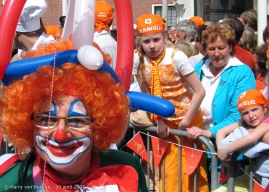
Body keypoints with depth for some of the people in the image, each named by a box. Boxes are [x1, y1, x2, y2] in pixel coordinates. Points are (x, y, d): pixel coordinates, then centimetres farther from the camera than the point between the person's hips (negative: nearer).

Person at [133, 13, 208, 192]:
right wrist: (158, 121, -4)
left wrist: (186, 121, -16)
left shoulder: (177, 57, -21)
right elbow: (146, 94, -1)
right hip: (164, 120, 3)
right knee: (167, 170, 10)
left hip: (189, 118, -3)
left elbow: (200, 91, -19)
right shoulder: (138, 60, -12)